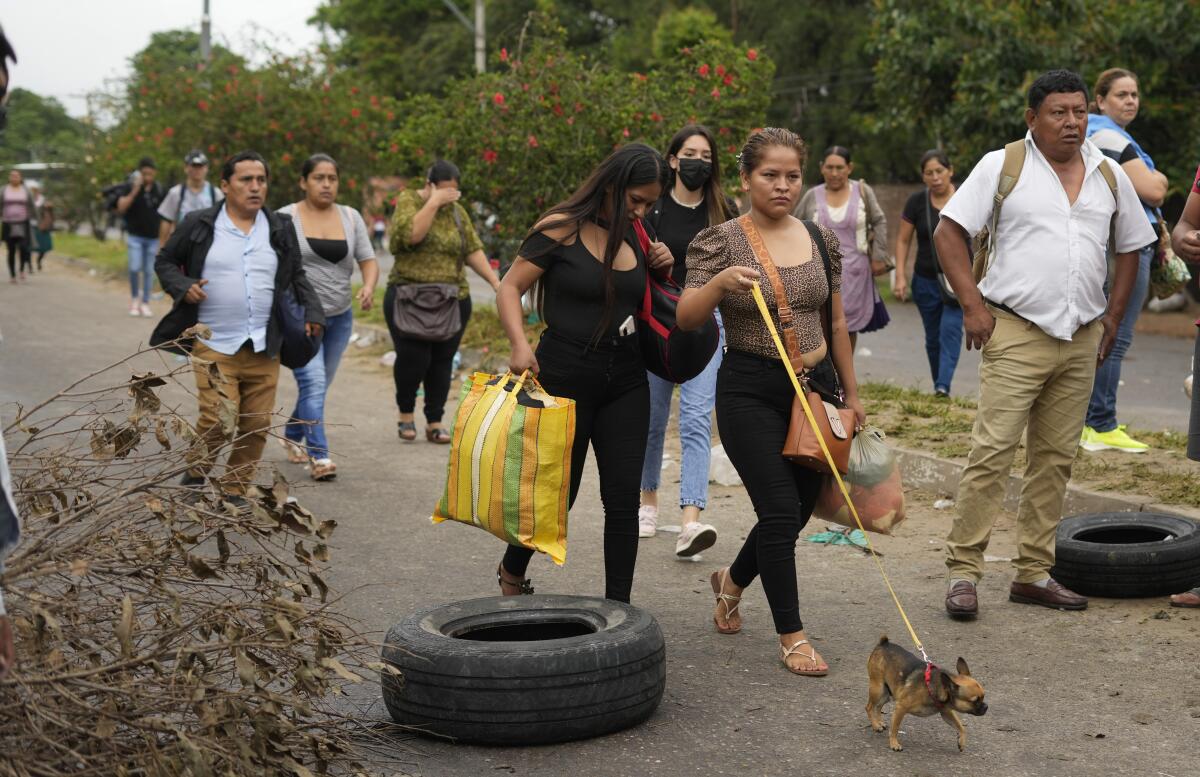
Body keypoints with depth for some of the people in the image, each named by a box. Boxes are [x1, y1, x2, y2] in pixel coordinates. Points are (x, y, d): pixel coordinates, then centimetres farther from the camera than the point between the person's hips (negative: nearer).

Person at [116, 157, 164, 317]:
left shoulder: (159, 189, 3)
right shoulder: (130, 186, -4)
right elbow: (121, 208, -14)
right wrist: (134, 191, -24)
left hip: (153, 237, 2)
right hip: (136, 236, -2)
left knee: (149, 271, 5)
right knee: (135, 268, -11)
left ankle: (145, 303, 13)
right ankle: (134, 298, 11)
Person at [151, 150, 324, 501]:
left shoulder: (280, 229, 10)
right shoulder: (198, 226, 1)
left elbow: (297, 275, 21)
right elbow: (165, 262, 11)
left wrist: (312, 309, 7)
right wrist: (182, 286, -7)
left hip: (264, 347, 4)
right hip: (214, 345, -3)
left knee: (257, 425, 3)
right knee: (217, 420, -12)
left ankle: (233, 491, 19)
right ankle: (195, 474, 16)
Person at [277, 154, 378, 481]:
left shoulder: (351, 217, 7)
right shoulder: (286, 218, -4)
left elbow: (368, 260, 5)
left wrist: (369, 286, -16)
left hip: (340, 318, 5)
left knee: (320, 385, 15)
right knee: (313, 383, -16)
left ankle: (293, 435, 37)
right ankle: (318, 456, -19)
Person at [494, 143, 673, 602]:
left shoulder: (635, 238, 8)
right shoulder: (561, 229, -9)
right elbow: (510, 288, -11)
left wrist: (660, 269, 2)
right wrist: (520, 344, -26)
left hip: (625, 380, 5)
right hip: (564, 377, -5)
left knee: (623, 497, 0)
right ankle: (512, 572, 35)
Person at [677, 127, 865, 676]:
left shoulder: (821, 240, 7)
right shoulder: (721, 241, -6)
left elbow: (836, 324, 14)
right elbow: (686, 319, -13)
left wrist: (851, 395, 16)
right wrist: (719, 282, -32)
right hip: (751, 391, -5)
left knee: (798, 509, 11)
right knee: (781, 511, -10)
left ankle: (732, 581, 39)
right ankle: (791, 635, 6)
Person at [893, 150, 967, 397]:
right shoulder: (916, 202, -1)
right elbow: (903, 241, 4)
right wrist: (900, 276, -4)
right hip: (926, 281, 2)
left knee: (950, 330, -16)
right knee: (933, 337, 9)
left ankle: (943, 387, -22)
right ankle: (938, 383, 20)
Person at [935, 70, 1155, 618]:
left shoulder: (1110, 175, 11)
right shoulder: (1002, 166, -2)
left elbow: (1130, 246, 21)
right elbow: (948, 232, -4)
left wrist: (1113, 316, 13)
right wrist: (972, 305, -11)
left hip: (1082, 341, 5)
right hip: (1016, 333, -5)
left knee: (1056, 459, 8)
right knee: (993, 451, -10)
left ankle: (1034, 573, 16)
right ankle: (963, 571, -5)